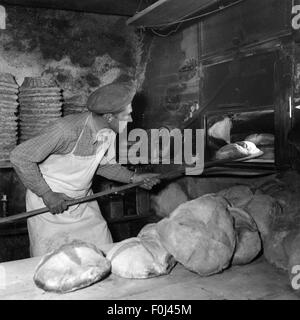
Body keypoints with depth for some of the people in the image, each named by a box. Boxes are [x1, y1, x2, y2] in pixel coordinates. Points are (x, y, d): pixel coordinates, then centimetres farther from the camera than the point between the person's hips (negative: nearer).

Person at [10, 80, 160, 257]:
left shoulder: (109, 133, -7)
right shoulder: (68, 130, -31)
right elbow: (20, 157, -26)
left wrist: (134, 178, -1)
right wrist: (47, 195, -25)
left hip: (84, 201, 6)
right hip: (49, 203, -6)